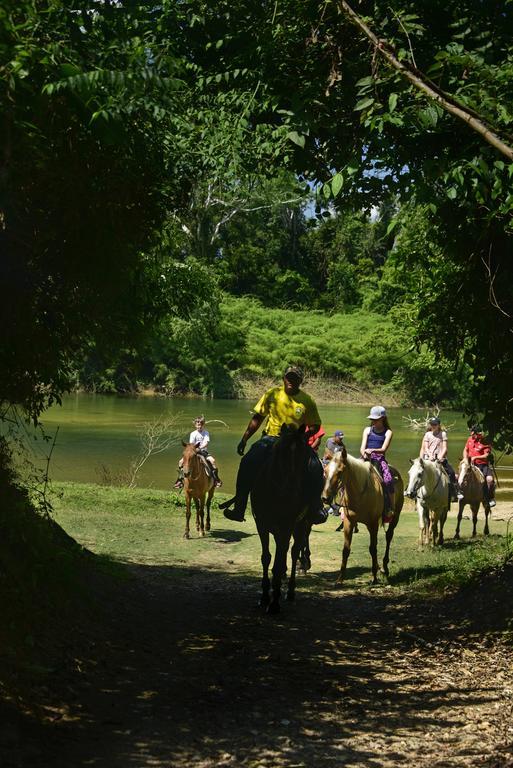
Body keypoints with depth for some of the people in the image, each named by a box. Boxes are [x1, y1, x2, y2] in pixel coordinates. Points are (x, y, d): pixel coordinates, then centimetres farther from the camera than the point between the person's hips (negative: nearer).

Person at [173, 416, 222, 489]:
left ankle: (216, 478, -22)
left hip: (203, 451, -1)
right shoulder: (193, 434, 4)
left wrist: (199, 448, -27)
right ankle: (180, 479, -6)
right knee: (181, 461, -16)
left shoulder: (206, 433, 3)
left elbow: (206, 443, -11)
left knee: (212, 460, -30)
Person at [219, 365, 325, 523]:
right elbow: (257, 418, 9)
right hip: (271, 438, 0)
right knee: (248, 462, -23)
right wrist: (244, 439, 4)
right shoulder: (272, 394, 3)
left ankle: (315, 508, -4)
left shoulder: (307, 401, 1)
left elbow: (315, 426, 6)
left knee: (315, 467, -23)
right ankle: (239, 506, -15)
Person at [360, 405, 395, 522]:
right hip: (366, 459, 3)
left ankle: (391, 510, -18)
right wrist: (364, 454, -15)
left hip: (379, 459, -2)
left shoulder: (388, 432, 8)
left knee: (388, 480, -28)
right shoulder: (367, 430, 17)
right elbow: (362, 448, 7)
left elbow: (383, 449, -6)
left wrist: (372, 450, -24)